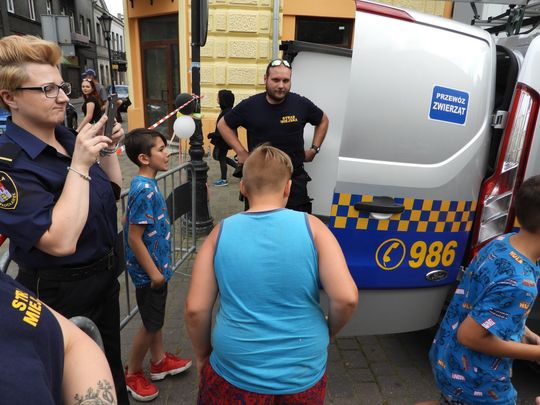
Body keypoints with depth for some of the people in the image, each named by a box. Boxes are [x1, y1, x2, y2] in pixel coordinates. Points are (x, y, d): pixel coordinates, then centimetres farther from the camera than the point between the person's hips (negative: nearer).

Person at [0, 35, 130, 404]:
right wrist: (80, 164, -31)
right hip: (60, 292, -6)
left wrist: (110, 150, -4)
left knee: (111, 363, 28)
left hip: (104, 274, 7)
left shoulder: (68, 137, -2)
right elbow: (61, 241, -33)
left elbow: (111, 194, 10)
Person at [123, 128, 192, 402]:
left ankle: (159, 362, 41)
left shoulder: (146, 184, 2)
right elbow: (134, 238, -25)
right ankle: (132, 374, 30)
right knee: (151, 324, 9)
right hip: (149, 270, -9)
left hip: (156, 265, 9)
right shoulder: (144, 190, -26)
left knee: (156, 318, 22)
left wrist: (160, 267, 18)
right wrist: (154, 273, -19)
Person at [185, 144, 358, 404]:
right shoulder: (311, 227, -11)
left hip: (235, 374, 0)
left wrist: (202, 355, 10)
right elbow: (346, 298, -16)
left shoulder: (221, 233, -8)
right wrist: (327, 333, 4)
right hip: (303, 375, 1)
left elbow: (195, 309, -8)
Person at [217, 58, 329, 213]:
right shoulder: (249, 105, -7)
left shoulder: (301, 104, -5)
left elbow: (323, 121, 14)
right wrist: (241, 152, -1)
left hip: (294, 177, 0)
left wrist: (314, 149, 5)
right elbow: (223, 124, 8)